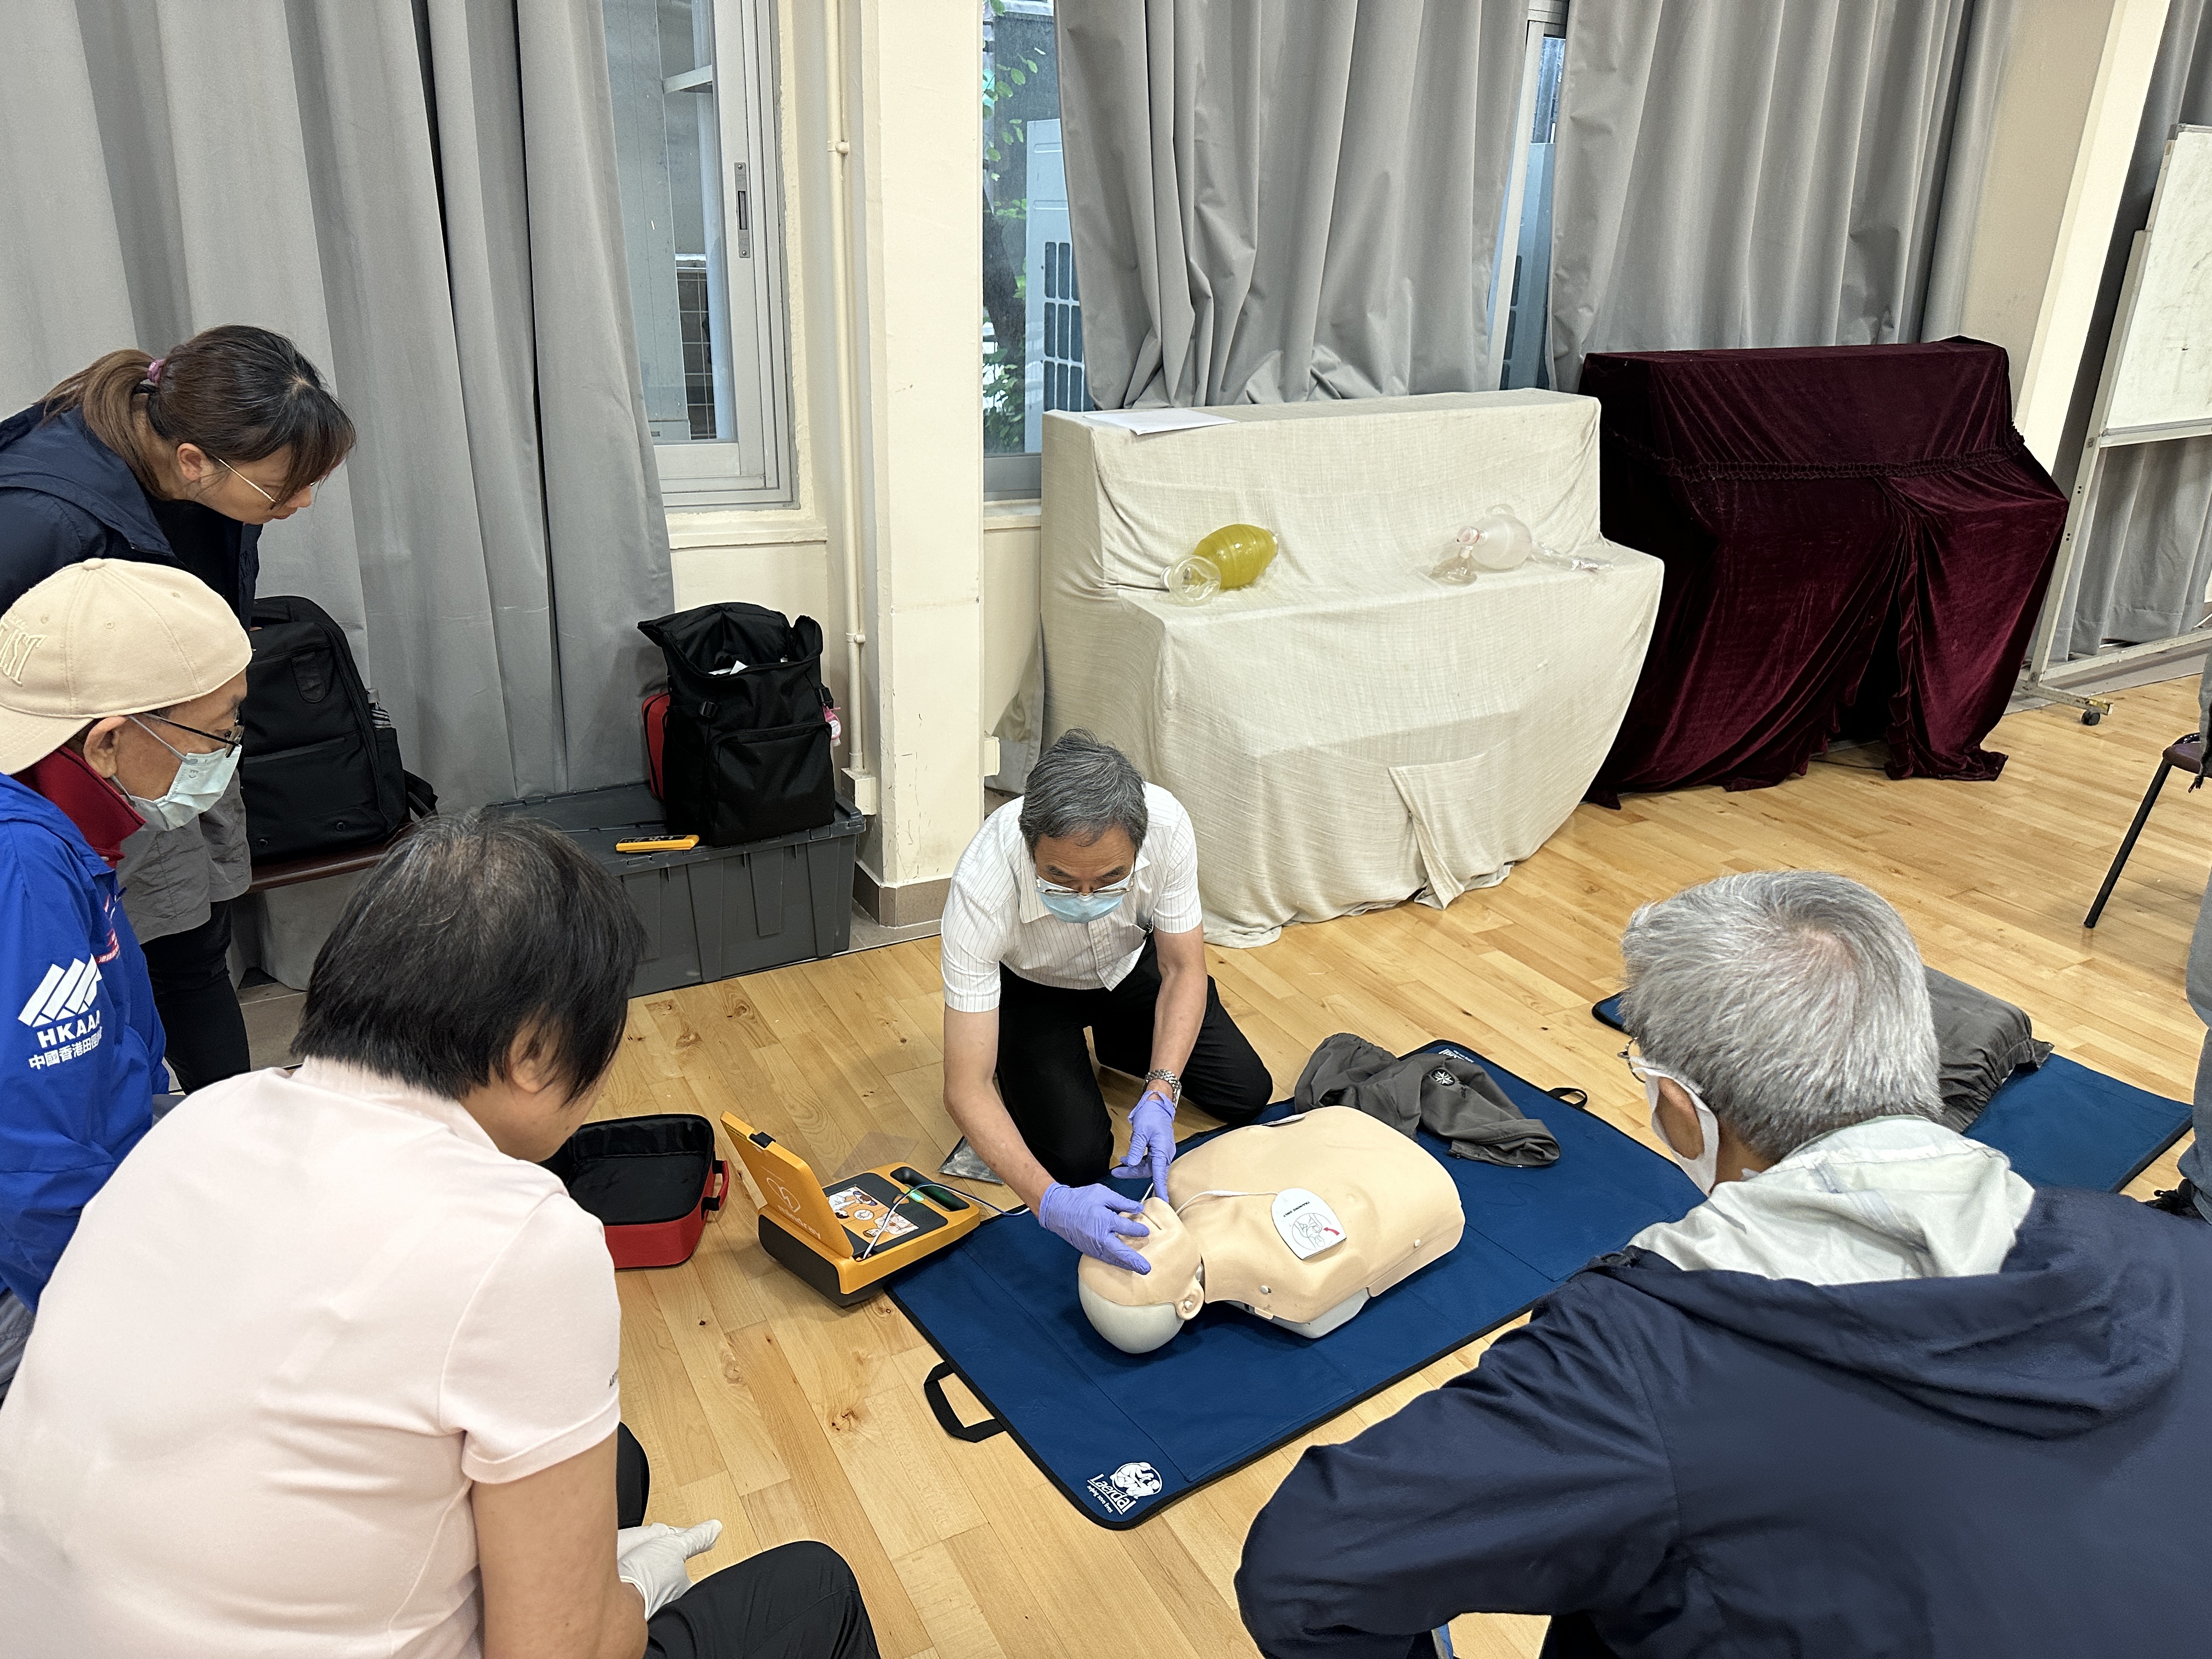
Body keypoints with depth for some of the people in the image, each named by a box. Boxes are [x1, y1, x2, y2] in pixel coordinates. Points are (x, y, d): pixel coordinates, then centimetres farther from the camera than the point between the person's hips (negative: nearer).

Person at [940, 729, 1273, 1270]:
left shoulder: (1166, 823, -36)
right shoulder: (981, 888, -42)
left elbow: (1183, 970, -19)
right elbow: (964, 1089, -38)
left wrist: (1160, 1095, -33)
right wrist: (1050, 1201, -51)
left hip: (1132, 964, 3)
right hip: (1032, 988, -2)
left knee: (1247, 1095, 0)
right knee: (1077, 1157, -17)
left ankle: (1114, 1043, 24)